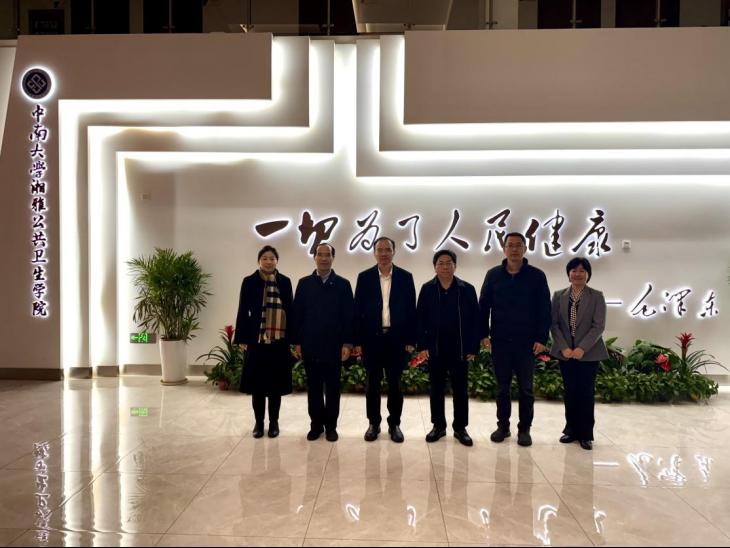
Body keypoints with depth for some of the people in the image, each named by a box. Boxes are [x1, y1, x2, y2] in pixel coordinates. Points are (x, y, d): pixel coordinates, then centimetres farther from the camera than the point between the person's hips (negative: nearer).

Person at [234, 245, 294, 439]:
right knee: (257, 382, 6)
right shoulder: (249, 282, 2)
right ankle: (259, 422, 20)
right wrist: (242, 338, -3)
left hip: (279, 341, 1)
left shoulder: (285, 282, 5)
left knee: (276, 382, 7)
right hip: (256, 340, -1)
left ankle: (274, 422, 21)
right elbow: (243, 311, 1)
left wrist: (292, 339, 1)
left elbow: (290, 311, 5)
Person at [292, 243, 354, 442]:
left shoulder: (343, 284, 1)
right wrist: (297, 342, 0)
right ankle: (316, 424, 21)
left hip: (334, 345, -1)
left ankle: (331, 425, 19)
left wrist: (347, 343, -8)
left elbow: (349, 316, -2)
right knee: (313, 387, 9)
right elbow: (297, 314, 4)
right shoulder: (304, 283, 5)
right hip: (310, 345, 1)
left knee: (332, 387, 7)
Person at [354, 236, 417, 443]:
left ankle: (394, 424, 20)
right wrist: (357, 340, -3)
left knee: (395, 384, 8)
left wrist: (410, 340, -2)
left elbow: (411, 310, 2)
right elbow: (358, 310, 1)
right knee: (373, 383, 9)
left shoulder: (405, 277, 2)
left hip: (397, 338, 0)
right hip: (372, 338, 0)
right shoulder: (364, 277, 2)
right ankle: (373, 423, 21)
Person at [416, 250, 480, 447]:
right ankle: (438, 426, 22)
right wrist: (422, 345, -5)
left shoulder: (467, 289, -1)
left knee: (460, 390, 8)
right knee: (436, 389, 10)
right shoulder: (427, 289, 1)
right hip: (435, 348, 1)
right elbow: (420, 319, 1)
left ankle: (460, 428, 19)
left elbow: (475, 320, -1)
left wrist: (473, 348, -4)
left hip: (460, 349, 0)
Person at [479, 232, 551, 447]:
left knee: (526, 388, 7)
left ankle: (524, 429, 18)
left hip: (526, 342, -1)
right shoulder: (493, 275, 4)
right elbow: (483, 306, 4)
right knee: (502, 387, 10)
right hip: (500, 341, 2)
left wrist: (542, 338, -8)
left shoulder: (536, 276, -1)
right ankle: (503, 426, 22)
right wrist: (484, 334, -2)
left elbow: (544, 310, -2)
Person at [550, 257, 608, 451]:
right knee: (570, 392, 9)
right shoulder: (559, 296, 5)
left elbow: (598, 326, -8)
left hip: (589, 353, -2)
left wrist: (582, 348, -17)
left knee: (586, 393, 1)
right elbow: (554, 324, 1)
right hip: (565, 353, 2)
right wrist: (564, 348, -11)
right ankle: (571, 430, 20)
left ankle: (586, 434, 11)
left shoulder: (597, 296, 0)